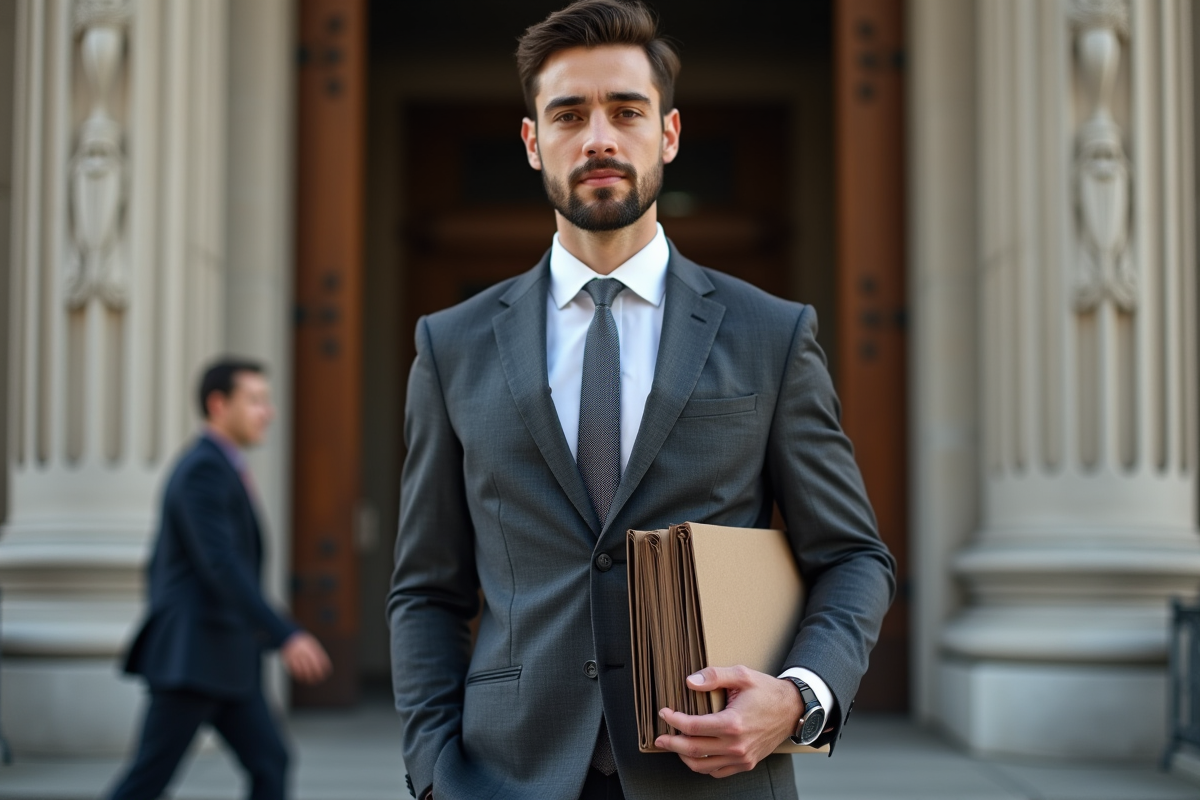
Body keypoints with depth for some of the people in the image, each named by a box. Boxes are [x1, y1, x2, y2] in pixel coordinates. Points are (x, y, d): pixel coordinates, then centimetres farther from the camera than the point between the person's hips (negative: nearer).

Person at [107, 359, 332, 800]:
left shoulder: (210, 469, 17)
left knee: (269, 763, 3)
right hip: (191, 653, -10)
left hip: (220, 653, 10)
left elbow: (161, 564, 23)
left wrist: (159, 642, 27)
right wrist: (285, 636, -31)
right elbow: (221, 566, -26)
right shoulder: (202, 469, -15)